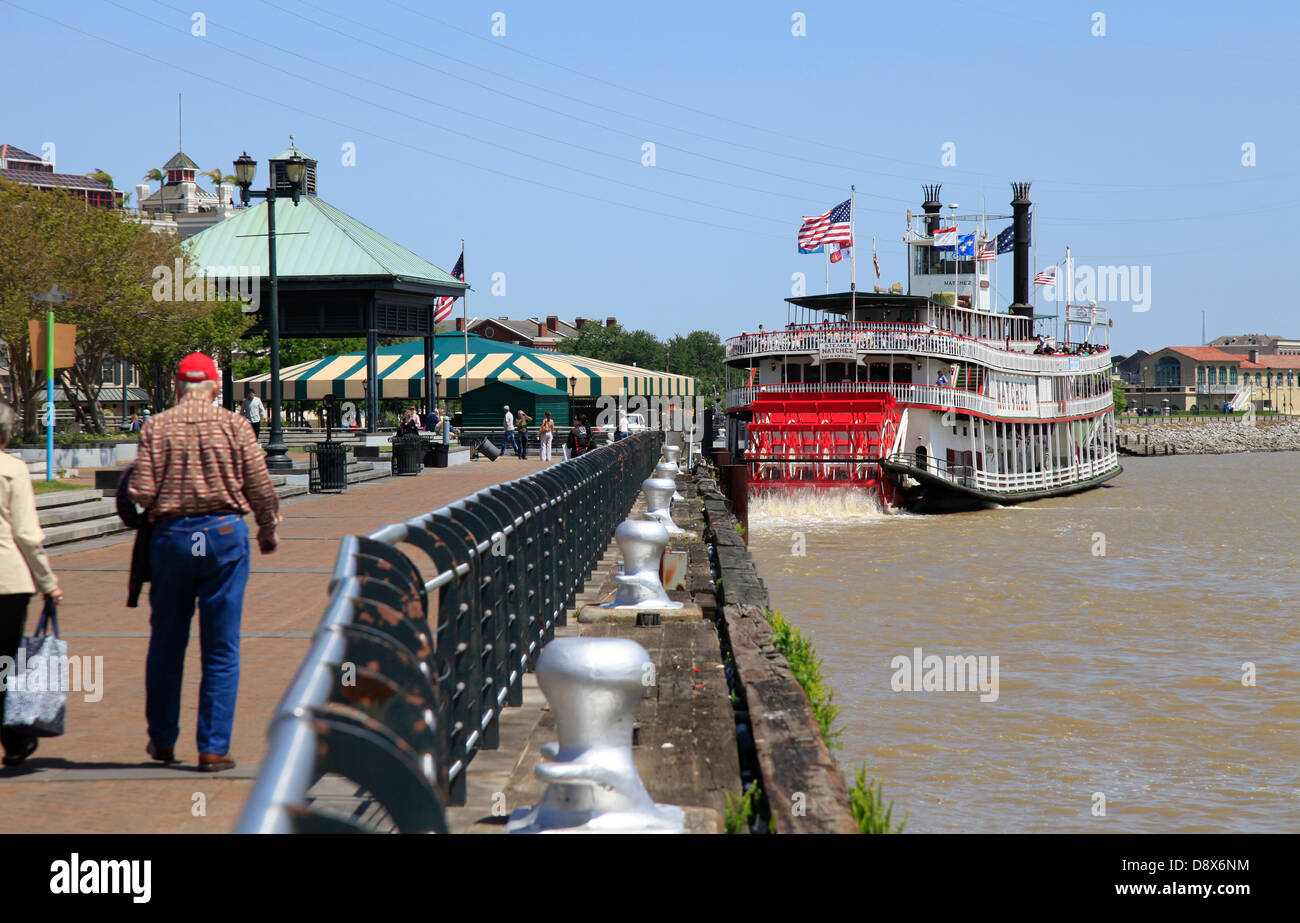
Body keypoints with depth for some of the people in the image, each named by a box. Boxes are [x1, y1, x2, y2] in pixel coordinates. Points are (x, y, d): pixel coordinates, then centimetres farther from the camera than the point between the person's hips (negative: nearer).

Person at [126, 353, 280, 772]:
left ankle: (162, 739, 25)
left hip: (171, 535, 1)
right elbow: (260, 489, -3)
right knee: (221, 650, 4)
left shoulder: (156, 428, -1)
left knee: (166, 643, 15)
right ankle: (213, 748, 2)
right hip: (225, 533, -1)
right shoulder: (235, 426, -2)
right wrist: (268, 531, 15)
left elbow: (140, 493, -8)